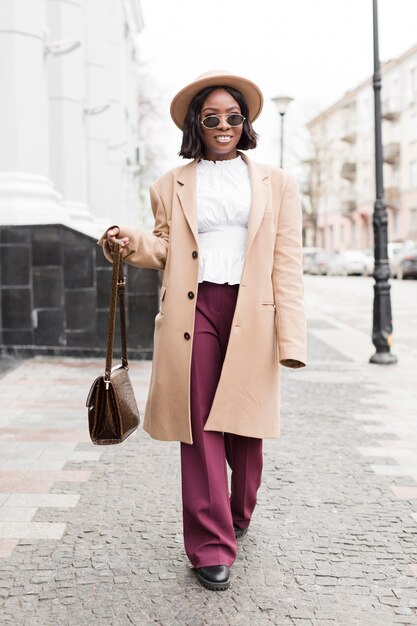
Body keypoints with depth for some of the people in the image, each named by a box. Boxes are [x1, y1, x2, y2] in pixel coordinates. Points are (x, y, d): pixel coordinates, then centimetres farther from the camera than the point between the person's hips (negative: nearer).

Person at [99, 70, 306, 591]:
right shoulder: (172, 186, 14)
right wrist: (131, 242, -11)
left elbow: (287, 262, 4)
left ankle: (239, 515, 35)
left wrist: (289, 336, -5)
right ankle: (211, 547, 8)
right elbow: (164, 249, 12)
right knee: (200, 429, -1)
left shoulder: (275, 183, 11)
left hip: (251, 312, 0)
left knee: (244, 426, 8)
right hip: (193, 310, 0)